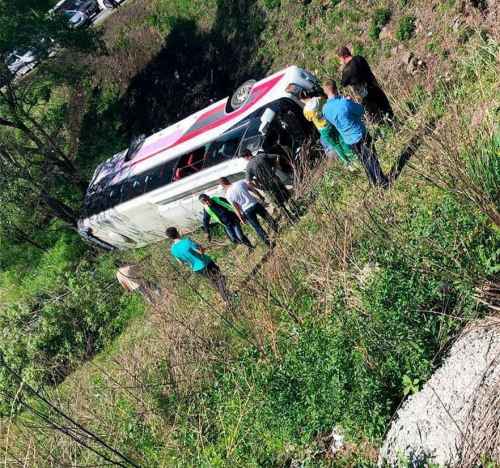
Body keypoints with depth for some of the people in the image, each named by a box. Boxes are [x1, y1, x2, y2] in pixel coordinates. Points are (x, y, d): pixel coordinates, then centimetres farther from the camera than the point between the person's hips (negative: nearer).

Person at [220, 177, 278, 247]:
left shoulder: (228, 195, -6)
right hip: (255, 204, 2)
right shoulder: (241, 182, 1)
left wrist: (241, 218, 6)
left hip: (247, 210, -2)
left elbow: (236, 208, -5)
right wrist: (261, 197, 20)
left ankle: (269, 243, 13)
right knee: (268, 218, 20)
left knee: (257, 227, 10)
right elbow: (254, 190, 5)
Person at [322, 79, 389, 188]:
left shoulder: (325, 109, -8)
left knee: (364, 161, 19)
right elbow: (361, 110, -6)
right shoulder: (345, 102, -23)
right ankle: (383, 183, 16)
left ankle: (375, 183, 29)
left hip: (349, 140, 5)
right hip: (361, 135, -5)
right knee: (372, 159, 8)